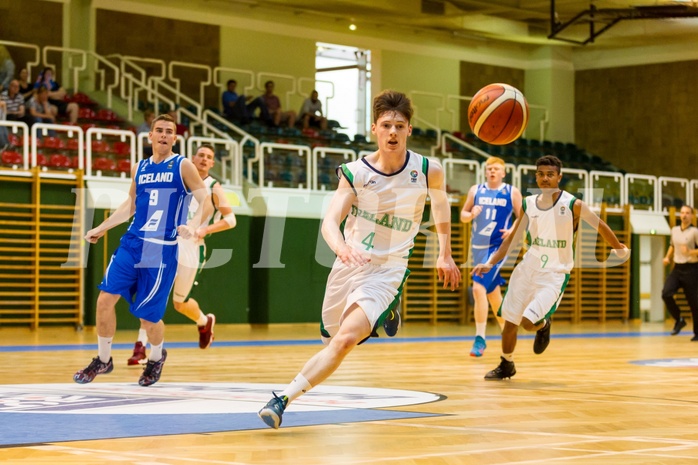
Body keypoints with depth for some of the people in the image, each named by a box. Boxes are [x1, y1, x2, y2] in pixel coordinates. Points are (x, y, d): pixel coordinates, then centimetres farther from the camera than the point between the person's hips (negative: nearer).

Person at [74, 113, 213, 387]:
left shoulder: (183, 166, -3)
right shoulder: (139, 168, 12)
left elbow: (206, 203, -8)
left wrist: (193, 225, -27)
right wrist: (102, 228, 24)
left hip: (162, 250, -5)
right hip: (132, 242, 5)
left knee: (148, 316, -1)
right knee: (105, 299, -6)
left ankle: (156, 358, 31)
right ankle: (103, 360, 13)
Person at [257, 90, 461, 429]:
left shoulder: (428, 171, -8)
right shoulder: (355, 173, -9)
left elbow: (441, 203, 15)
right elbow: (329, 221, -20)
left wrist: (445, 254, 20)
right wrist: (341, 247, -43)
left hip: (387, 271, -3)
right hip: (349, 263, 3)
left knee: (346, 339, -24)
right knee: (332, 338, 18)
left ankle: (284, 398, -20)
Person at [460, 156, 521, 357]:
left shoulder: (512, 192, 1)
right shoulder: (476, 190, 9)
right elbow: (463, 215, 13)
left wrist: (514, 230, -16)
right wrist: (471, 214, -9)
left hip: (498, 246, -4)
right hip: (478, 246, 5)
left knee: (479, 288, -18)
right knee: (493, 292, 13)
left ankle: (480, 338, -13)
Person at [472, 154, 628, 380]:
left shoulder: (573, 205, -12)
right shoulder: (528, 204, 0)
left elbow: (600, 225, 1)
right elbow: (512, 238, 6)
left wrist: (619, 248, 13)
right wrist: (490, 263, -4)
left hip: (555, 274, -4)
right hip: (527, 268, 4)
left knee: (529, 322, -19)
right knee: (509, 322, 6)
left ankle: (543, 325, 17)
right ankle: (506, 365, 31)